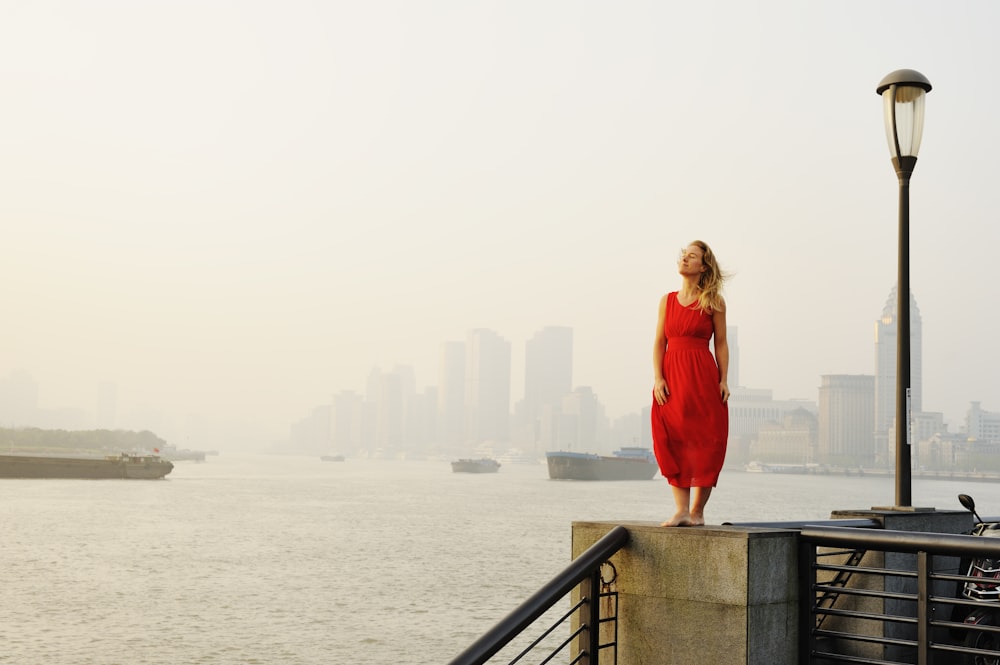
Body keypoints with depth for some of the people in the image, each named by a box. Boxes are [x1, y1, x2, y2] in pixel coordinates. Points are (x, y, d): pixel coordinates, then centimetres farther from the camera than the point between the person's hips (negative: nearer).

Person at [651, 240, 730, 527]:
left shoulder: (713, 302, 3)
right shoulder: (667, 300, 11)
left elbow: (721, 344, 3)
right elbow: (659, 343, 8)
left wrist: (724, 380, -6)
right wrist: (657, 378, -3)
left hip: (703, 376, -3)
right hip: (671, 377, 3)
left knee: (704, 441, -3)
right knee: (673, 441, -1)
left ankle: (697, 511, 6)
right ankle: (681, 510, 2)